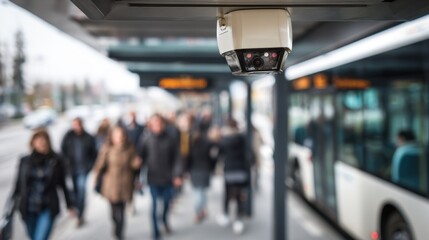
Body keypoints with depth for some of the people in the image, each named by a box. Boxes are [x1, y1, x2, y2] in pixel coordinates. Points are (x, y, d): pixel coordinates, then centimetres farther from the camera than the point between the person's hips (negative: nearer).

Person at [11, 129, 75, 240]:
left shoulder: (56, 161, -6)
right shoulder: (25, 161, -2)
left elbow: (63, 183, 2)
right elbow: (19, 184, 5)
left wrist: (70, 204, 5)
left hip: (48, 209, -3)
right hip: (28, 209, 3)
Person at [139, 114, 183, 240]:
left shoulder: (170, 139, -3)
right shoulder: (146, 139, -6)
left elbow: (176, 158, -1)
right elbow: (141, 157, -4)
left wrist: (177, 175, -9)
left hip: (167, 178, 2)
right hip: (153, 178, -2)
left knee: (167, 201, 16)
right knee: (154, 204, 1)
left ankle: (165, 219, 46)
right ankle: (155, 230, 18)